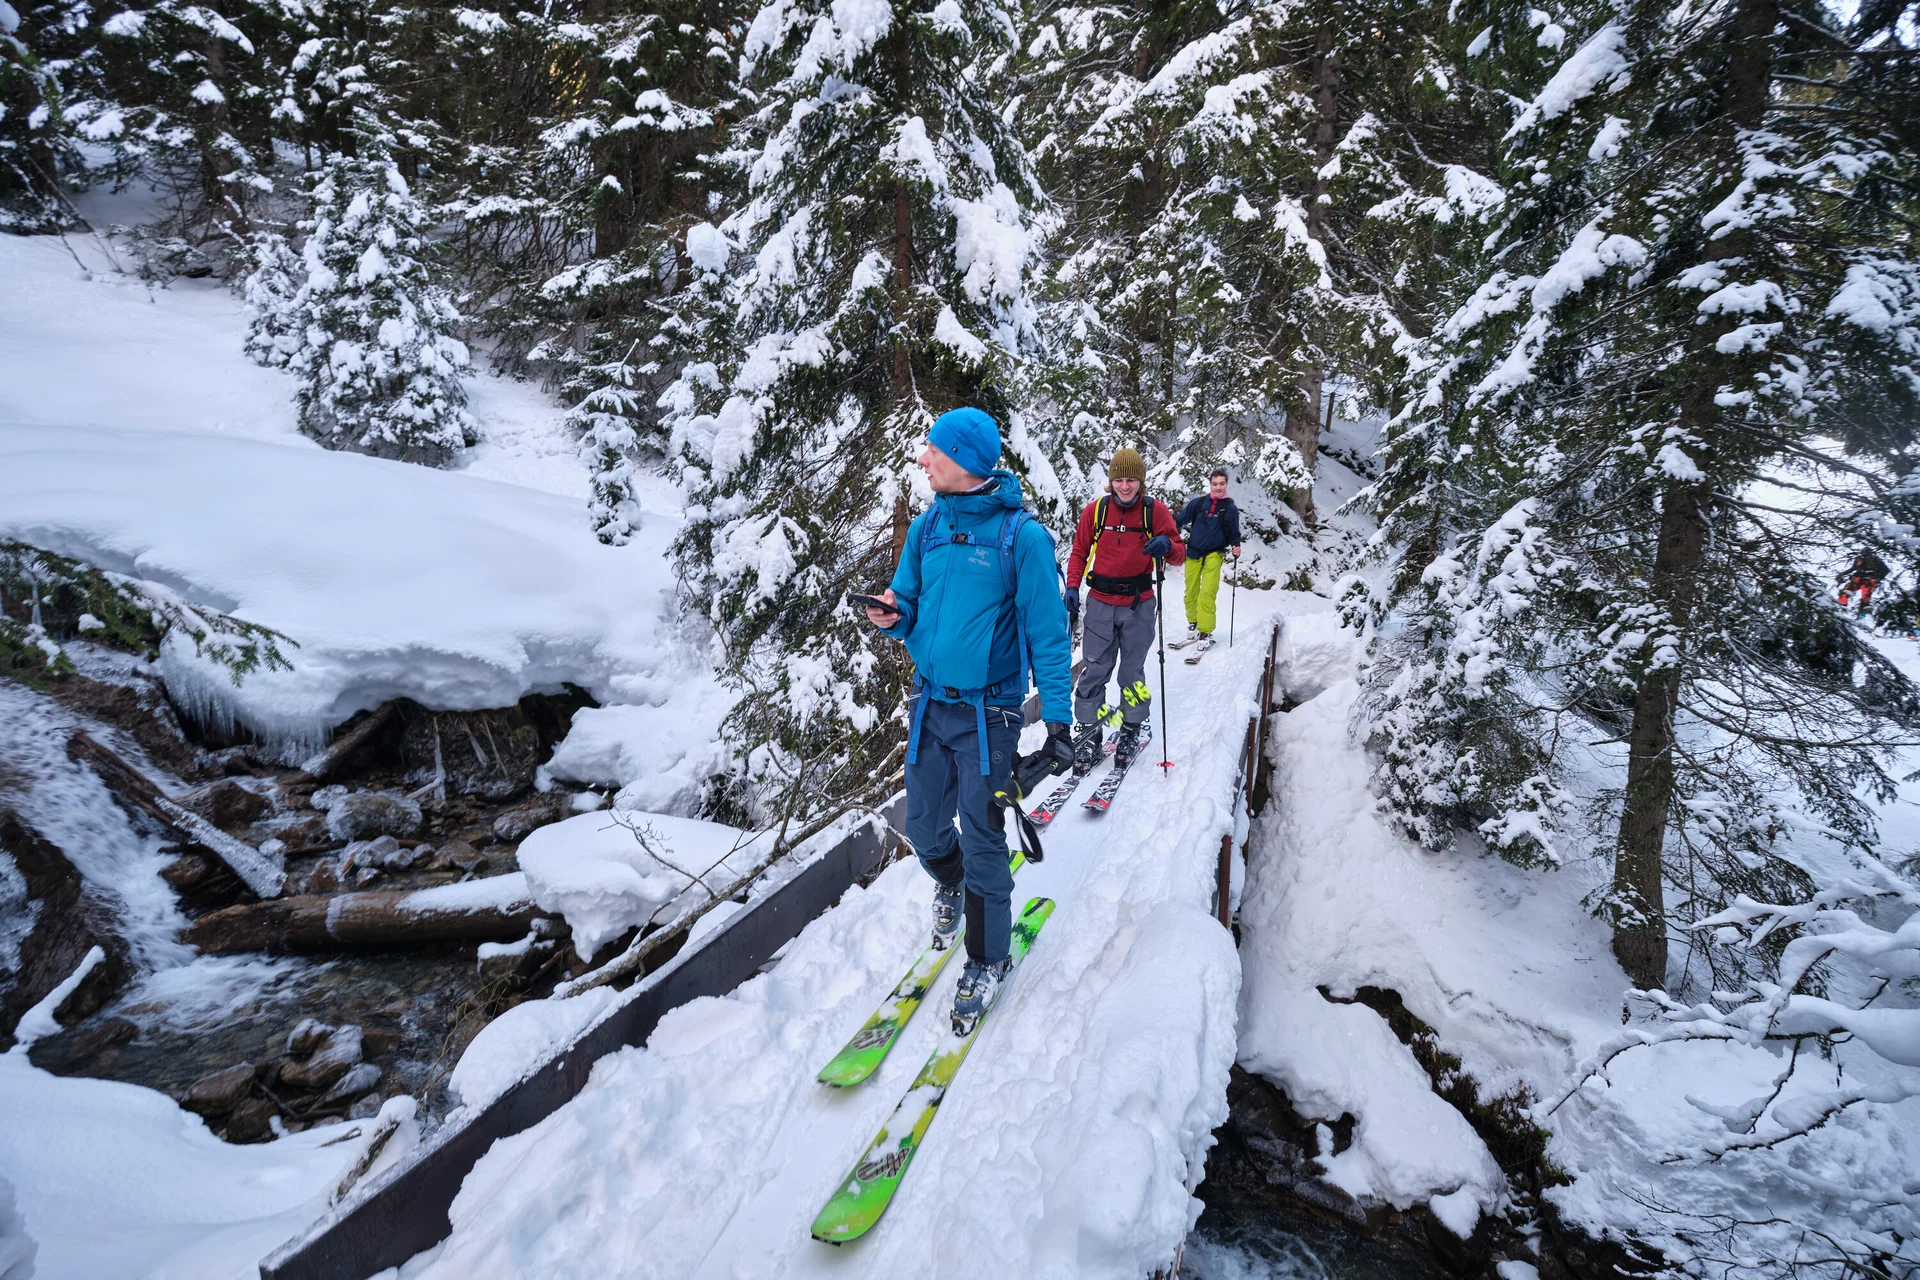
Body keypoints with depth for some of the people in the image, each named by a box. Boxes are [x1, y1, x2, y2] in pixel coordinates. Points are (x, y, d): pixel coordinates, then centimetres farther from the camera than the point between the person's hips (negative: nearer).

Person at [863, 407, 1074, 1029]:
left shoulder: (1020, 533, -13)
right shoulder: (928, 526, 3)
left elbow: (1047, 633, -11)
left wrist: (1057, 721, -13)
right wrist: (894, 615, -12)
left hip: (987, 711, -5)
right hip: (930, 702, 5)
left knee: (982, 840, 4)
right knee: (924, 829, 14)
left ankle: (987, 959, 25)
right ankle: (950, 884, 49)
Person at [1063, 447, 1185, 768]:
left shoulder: (1155, 510, -3)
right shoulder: (1095, 510, -1)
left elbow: (1179, 555, -3)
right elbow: (1080, 552, 7)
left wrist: (1166, 544, -26)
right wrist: (1072, 587, -6)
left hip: (1138, 605, -1)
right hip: (1100, 603, 1)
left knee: (1133, 672, 9)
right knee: (1094, 670, 2)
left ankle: (1131, 732, 24)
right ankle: (1089, 733, 12)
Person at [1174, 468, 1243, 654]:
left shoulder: (1231, 509, 3)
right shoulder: (1198, 503, 3)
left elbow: (1234, 534, 10)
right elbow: (1180, 521, 5)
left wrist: (1236, 549, -9)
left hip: (1214, 555, -2)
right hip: (1193, 553, 2)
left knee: (1207, 594, -14)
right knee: (1191, 592, 8)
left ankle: (1206, 634, -10)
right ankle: (1193, 625, 28)